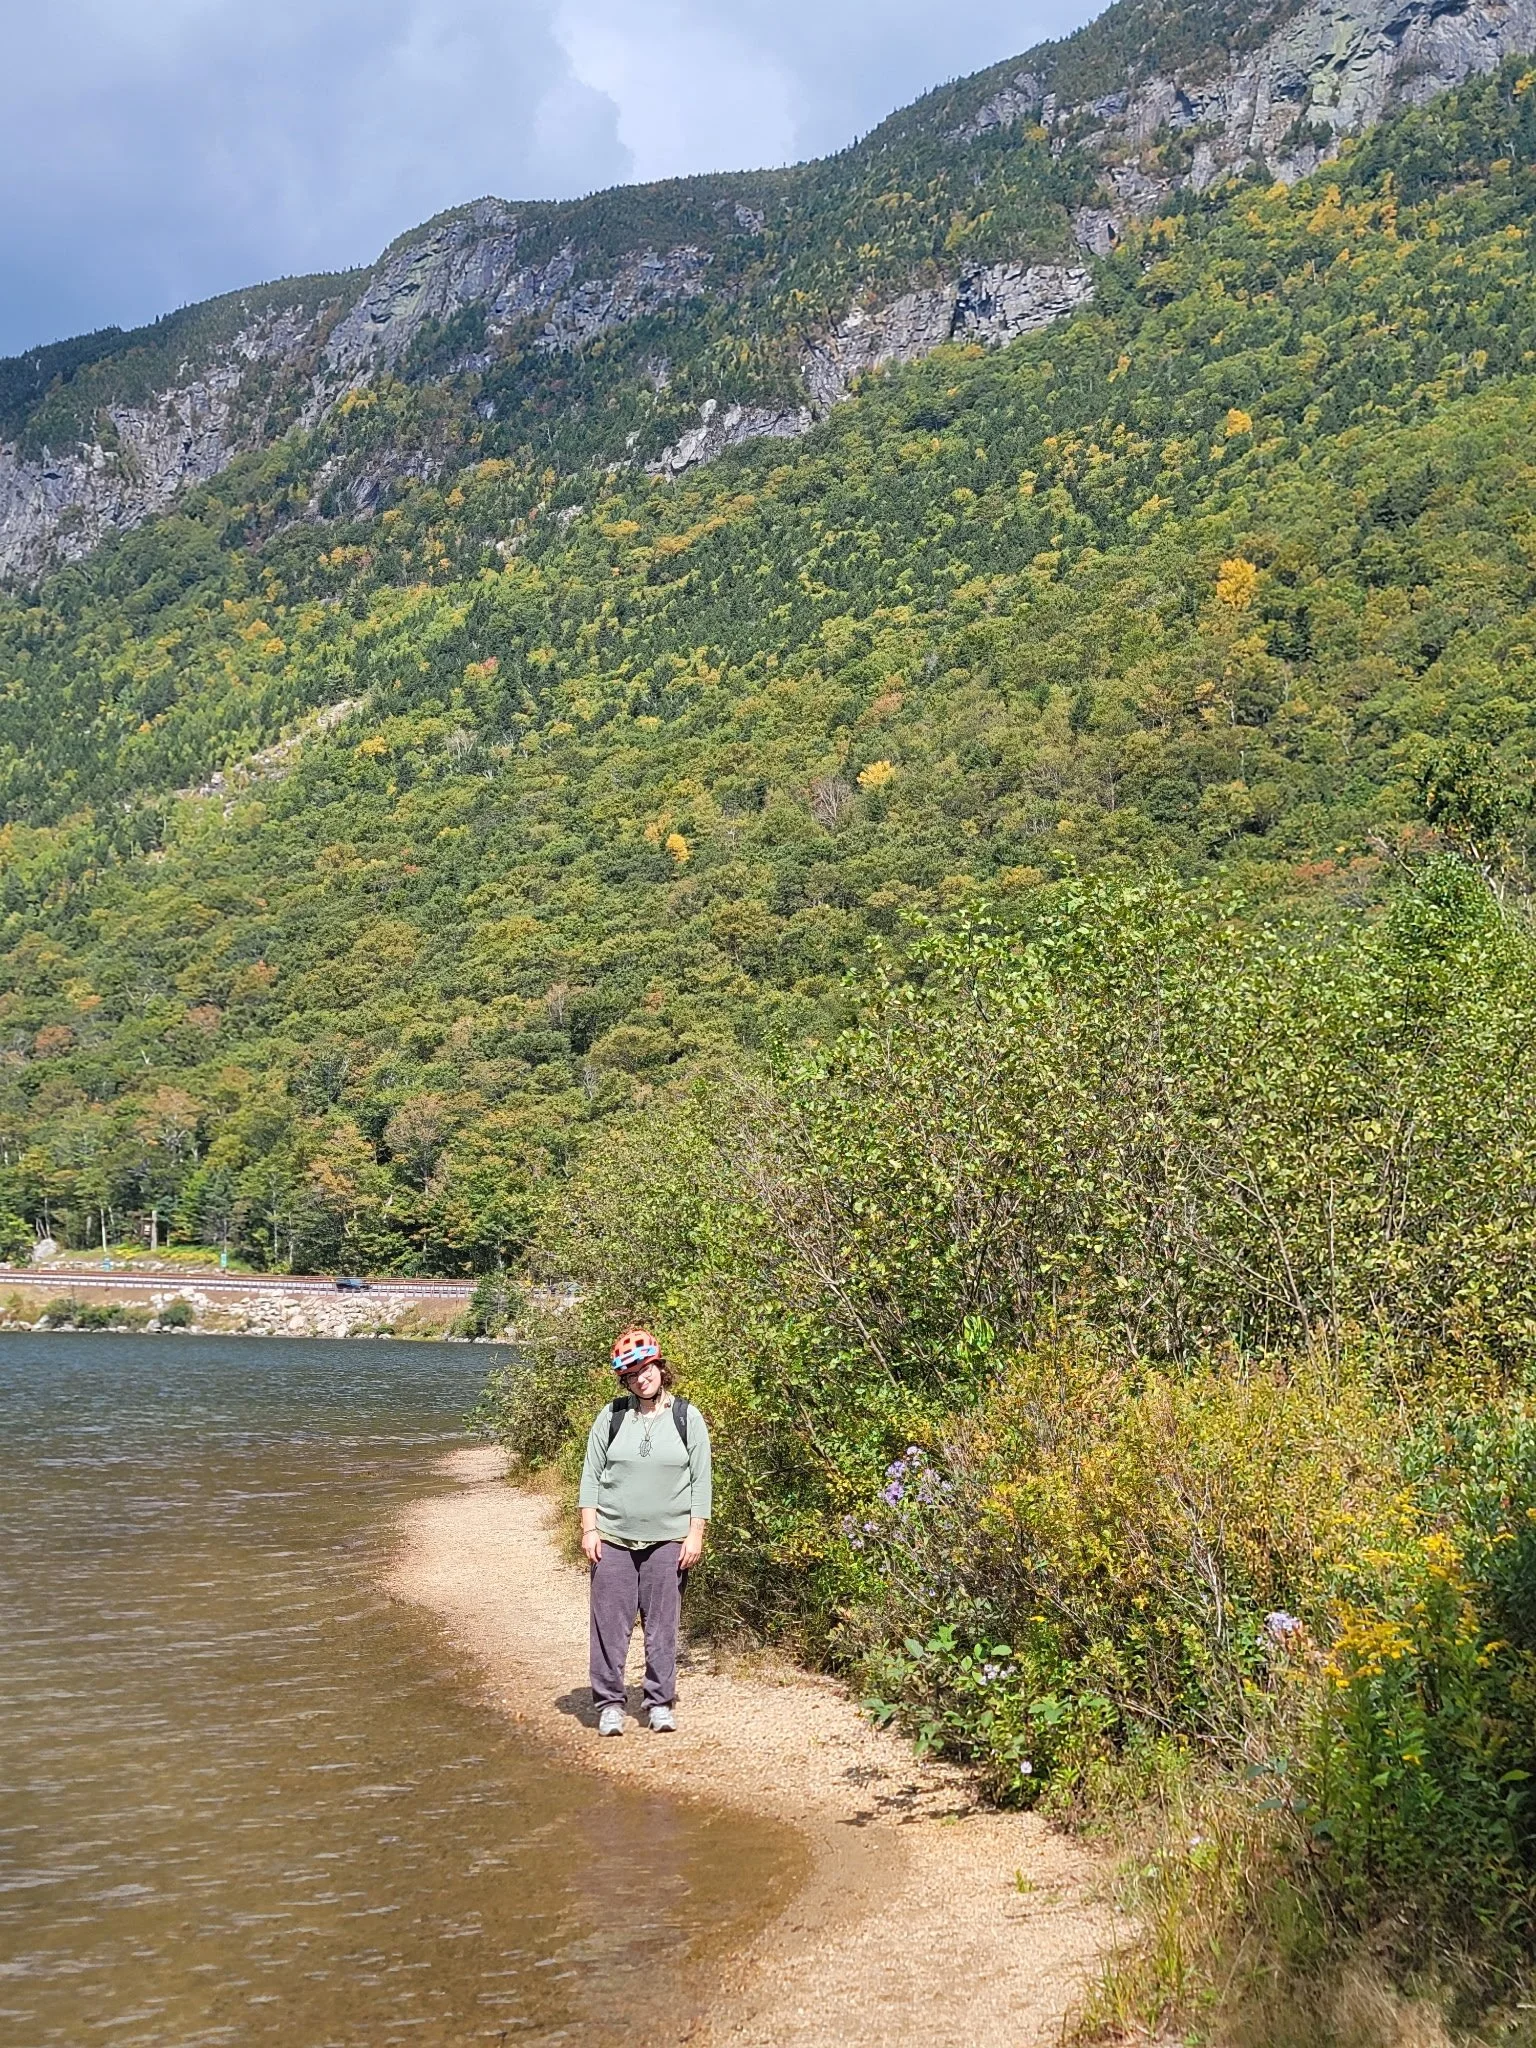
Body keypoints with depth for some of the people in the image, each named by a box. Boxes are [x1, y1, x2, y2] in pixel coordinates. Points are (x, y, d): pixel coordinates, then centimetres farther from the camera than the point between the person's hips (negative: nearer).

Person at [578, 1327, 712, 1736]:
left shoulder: (687, 1418, 2)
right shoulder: (611, 1417, 3)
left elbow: (701, 1480, 3)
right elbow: (591, 1475, 6)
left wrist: (695, 1534, -3)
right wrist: (589, 1529, -1)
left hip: (668, 1541, -1)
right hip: (613, 1538, 1)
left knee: (662, 1626, 3)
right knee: (610, 1624, 1)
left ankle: (660, 1703, 13)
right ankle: (609, 1704, 10)